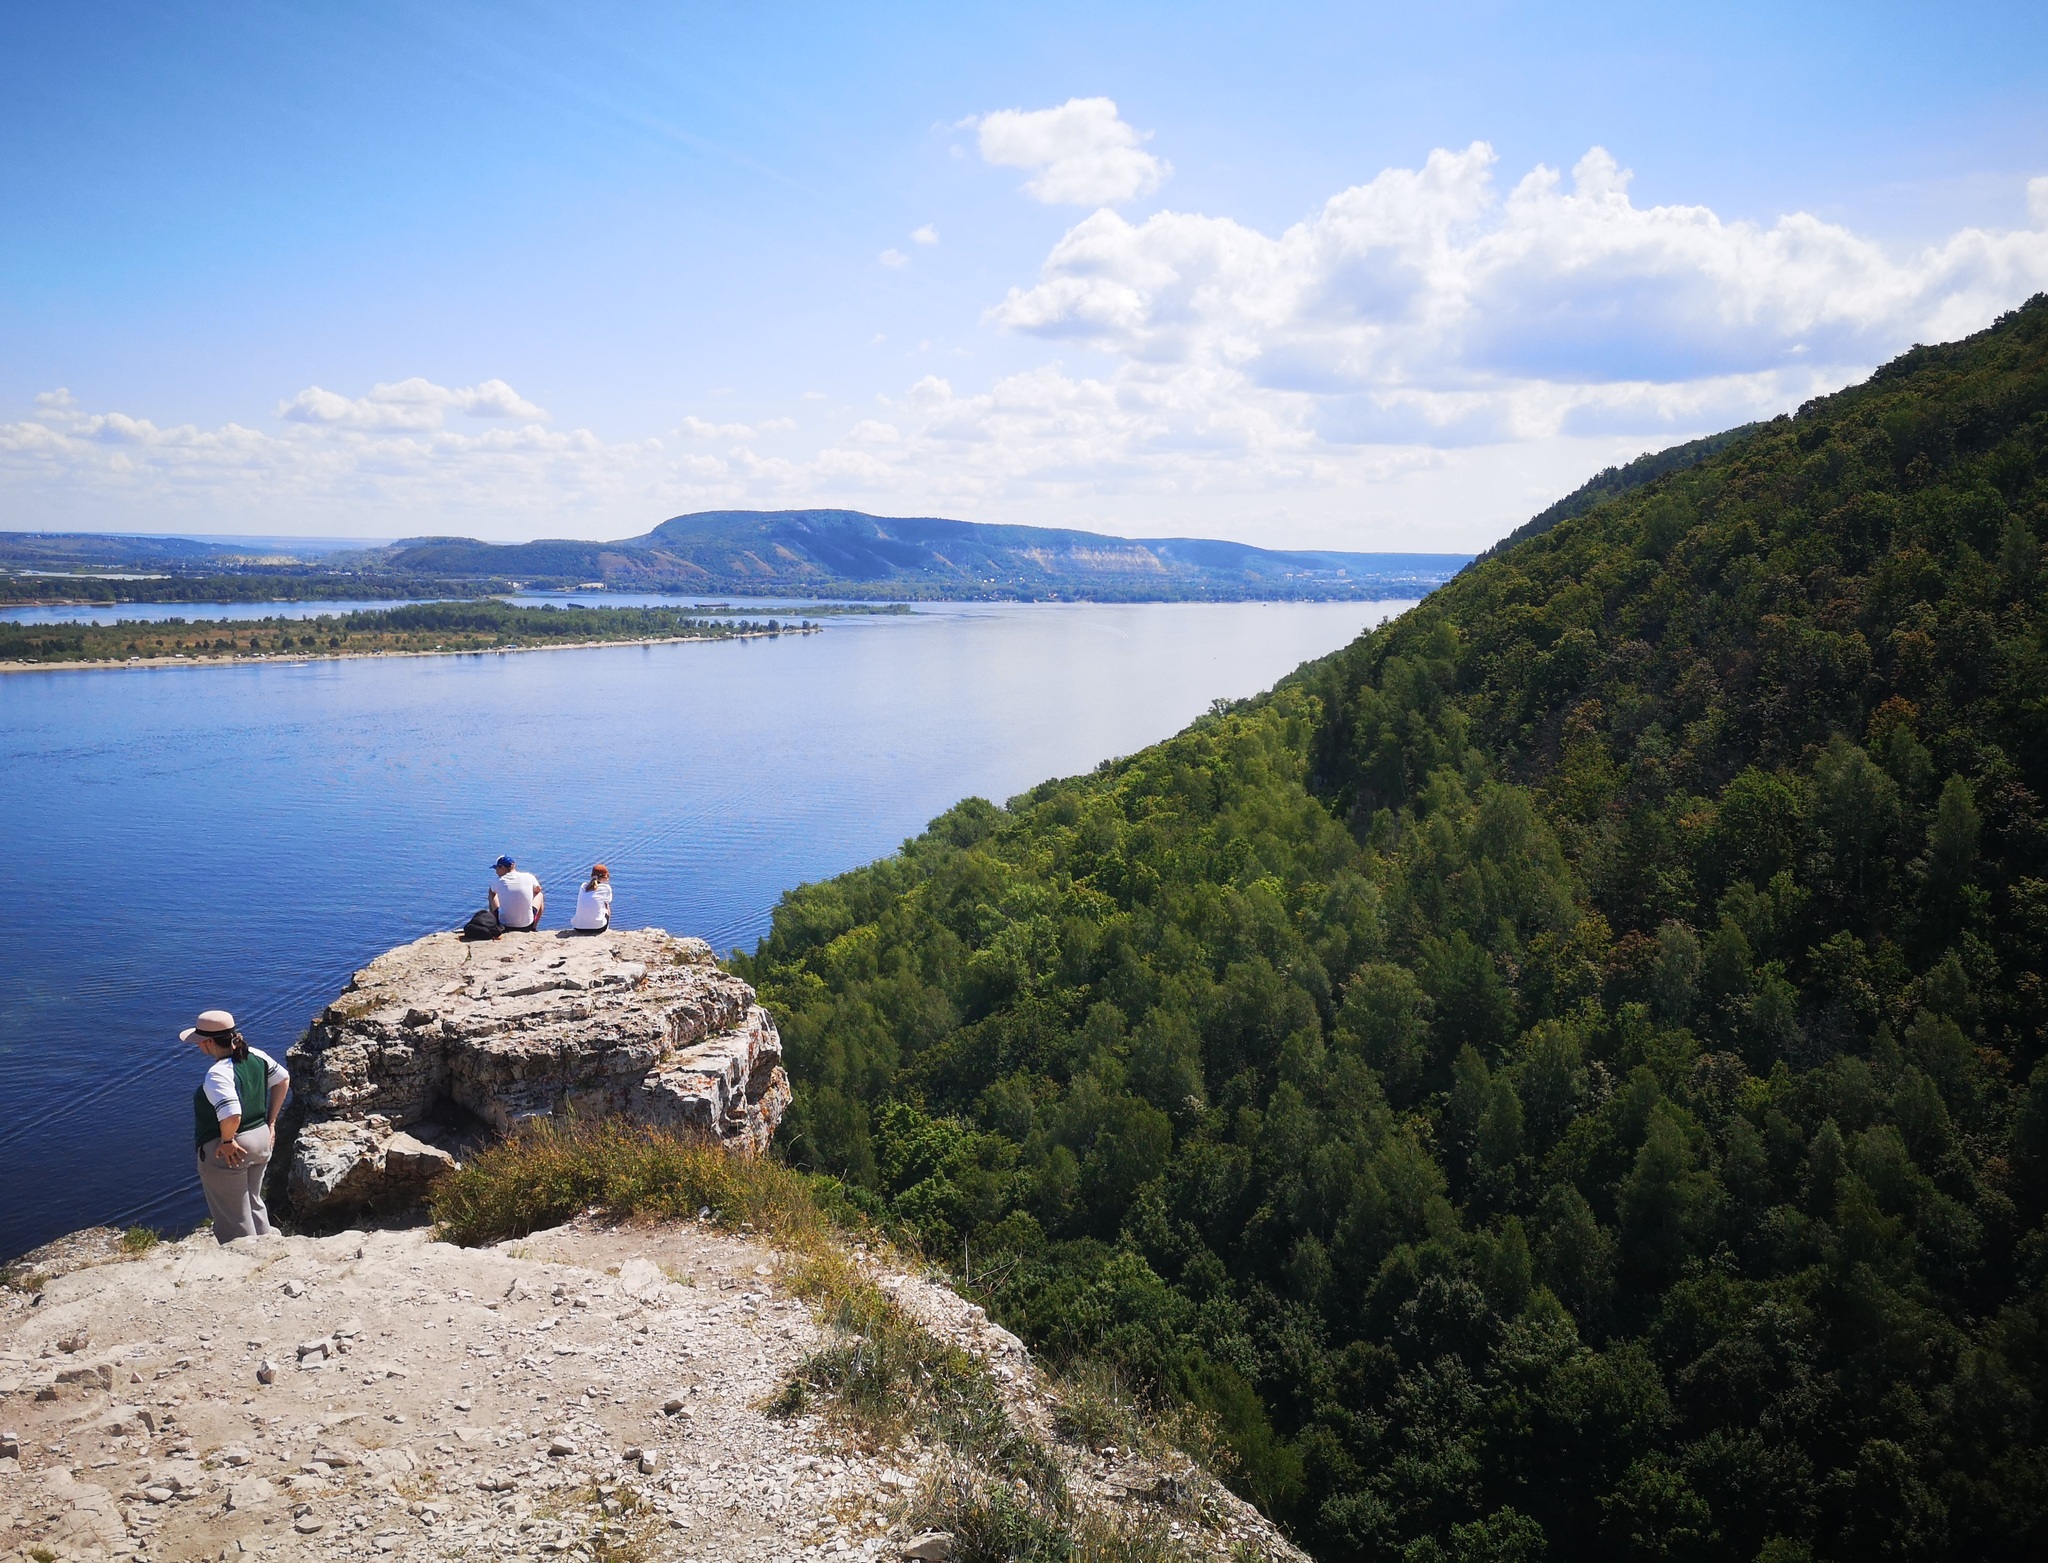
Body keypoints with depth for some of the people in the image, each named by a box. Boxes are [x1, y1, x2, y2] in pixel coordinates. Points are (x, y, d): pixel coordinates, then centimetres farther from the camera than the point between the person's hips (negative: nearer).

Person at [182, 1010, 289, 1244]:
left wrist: (227, 1141, -21)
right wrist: (270, 1121, 14)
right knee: (254, 1205, 26)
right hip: (260, 1141, 8)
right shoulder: (256, 1056, -3)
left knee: (233, 1220, 10)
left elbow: (232, 1115, -39)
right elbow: (283, 1080, 10)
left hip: (227, 1152, -8)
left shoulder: (218, 1074, -27)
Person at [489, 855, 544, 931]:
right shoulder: (529, 877, -6)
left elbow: (493, 892, 18)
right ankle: (534, 928, 31)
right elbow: (538, 890, 18)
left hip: (504, 926, 0)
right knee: (540, 894, 28)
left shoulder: (497, 881, -7)